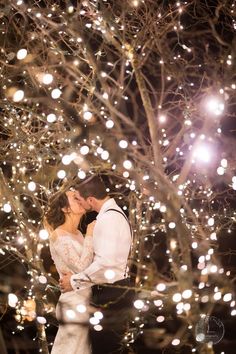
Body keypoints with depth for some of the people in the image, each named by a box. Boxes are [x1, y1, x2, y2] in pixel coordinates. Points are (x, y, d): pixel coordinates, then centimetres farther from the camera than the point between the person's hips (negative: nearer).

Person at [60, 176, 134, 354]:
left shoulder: (109, 218, -20)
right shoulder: (112, 213, 12)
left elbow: (105, 263, -28)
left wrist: (75, 280, -18)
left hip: (111, 293, -10)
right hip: (114, 289, 10)